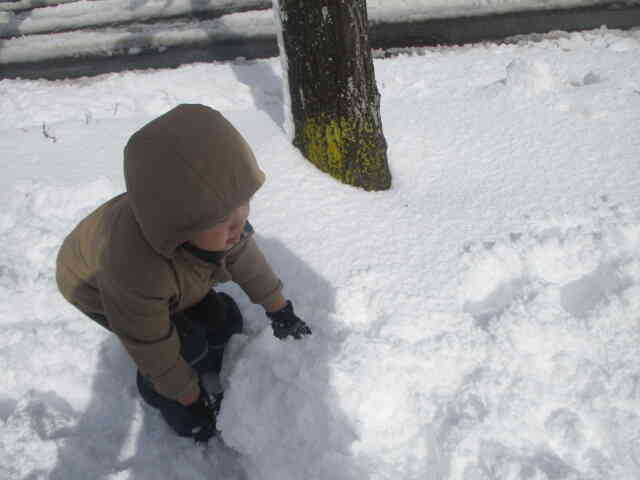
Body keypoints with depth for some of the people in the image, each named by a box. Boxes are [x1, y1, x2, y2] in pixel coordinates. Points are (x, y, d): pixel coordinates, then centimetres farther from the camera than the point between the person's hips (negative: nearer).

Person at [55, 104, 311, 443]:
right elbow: (152, 348, -31)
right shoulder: (135, 270, -49)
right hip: (97, 286, -5)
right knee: (188, 344, -16)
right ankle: (156, 392, 15)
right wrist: (192, 400, -15)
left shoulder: (210, 204, -34)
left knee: (224, 319, -2)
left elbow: (244, 256, -13)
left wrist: (280, 312, -2)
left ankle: (215, 361, 30)